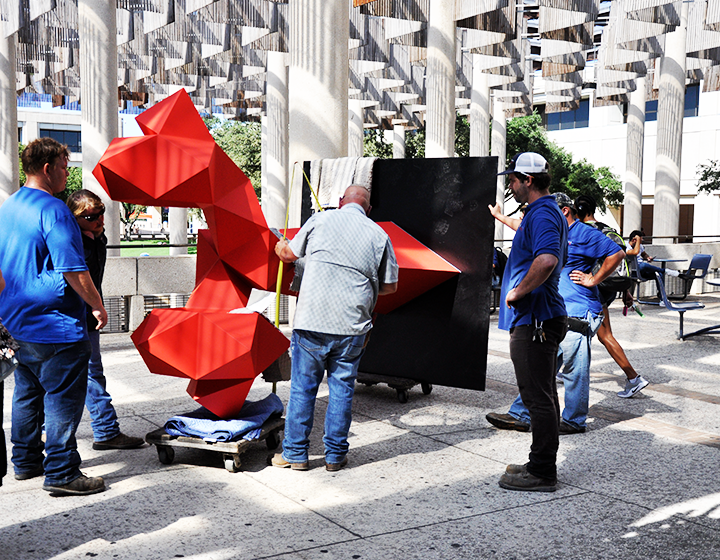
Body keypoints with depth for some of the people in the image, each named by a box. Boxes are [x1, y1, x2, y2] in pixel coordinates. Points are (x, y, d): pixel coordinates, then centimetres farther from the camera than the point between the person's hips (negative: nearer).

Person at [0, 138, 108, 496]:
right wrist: (96, 305, -10)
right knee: (63, 399, -3)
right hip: (54, 325, -10)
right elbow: (73, 270, -21)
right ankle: (62, 473, 1)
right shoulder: (52, 209, -17)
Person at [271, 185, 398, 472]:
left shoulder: (321, 220, 3)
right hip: (352, 326, 1)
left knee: (302, 387, 8)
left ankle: (295, 453, 16)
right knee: (342, 388, 10)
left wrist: (280, 246, 39)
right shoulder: (379, 235, 5)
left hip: (312, 321, -1)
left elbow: (289, 254, 15)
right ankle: (335, 455, 18)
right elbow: (390, 286, 9)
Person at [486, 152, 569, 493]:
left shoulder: (542, 214, -16)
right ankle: (541, 464, 26)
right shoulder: (548, 212, 18)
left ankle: (542, 474, 2)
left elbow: (546, 260, -34)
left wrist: (517, 292, -22)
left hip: (534, 319, -11)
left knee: (538, 397, -5)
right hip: (542, 315, 11)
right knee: (542, 395, 16)